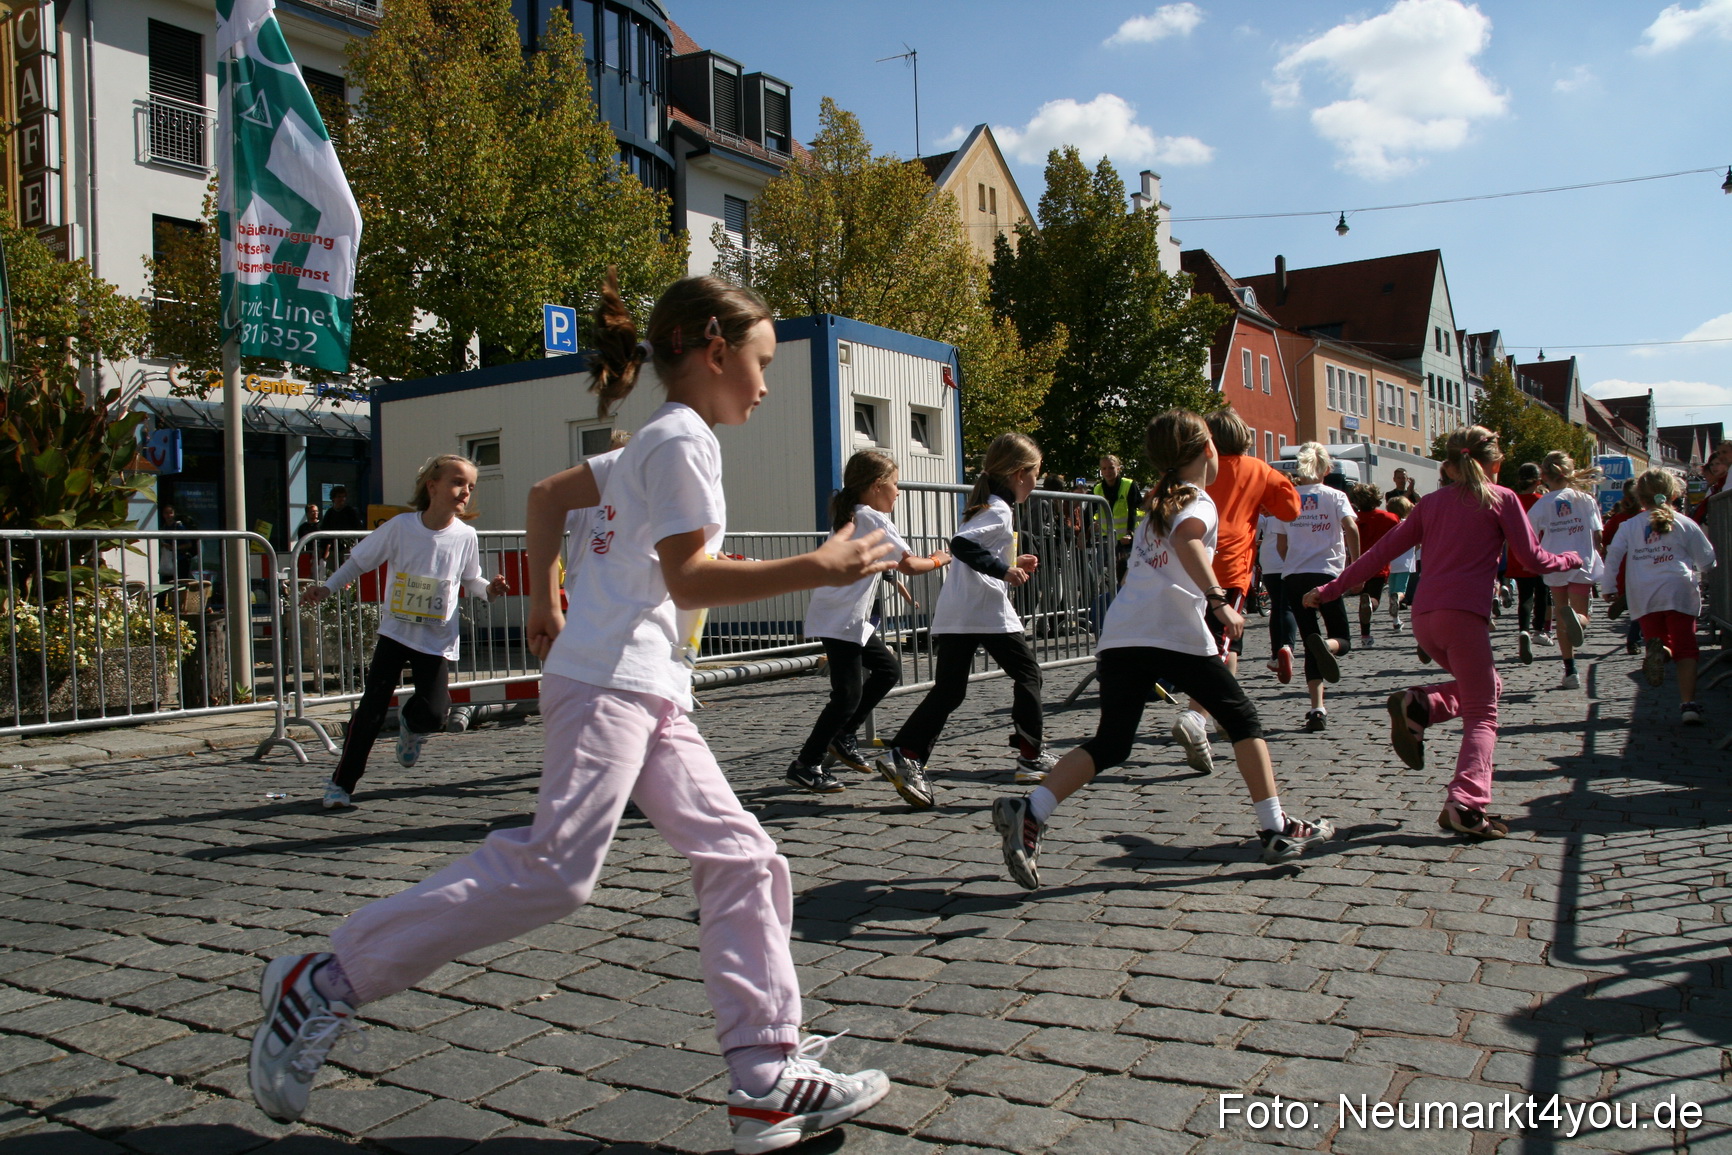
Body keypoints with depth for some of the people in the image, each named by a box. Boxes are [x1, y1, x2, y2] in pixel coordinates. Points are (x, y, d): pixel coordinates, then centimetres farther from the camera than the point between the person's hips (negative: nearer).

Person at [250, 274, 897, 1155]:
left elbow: (548, 493, 31)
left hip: (650, 694, 10)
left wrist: (544, 605, 31)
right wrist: (816, 569, -15)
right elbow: (687, 578, -15)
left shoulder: (651, 444, 23)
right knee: (555, 867, -16)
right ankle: (325, 982, -3)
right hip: (609, 681, -10)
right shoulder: (683, 437, -7)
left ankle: (768, 1080, 5)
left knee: (741, 858, 3)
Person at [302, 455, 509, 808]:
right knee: (371, 710, -5)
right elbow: (359, 560, 1)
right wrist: (326, 588, -5)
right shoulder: (400, 527, -10)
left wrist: (489, 589, -13)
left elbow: (470, 580, 7)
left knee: (433, 714, -10)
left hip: (438, 641, 1)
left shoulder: (465, 536, -6)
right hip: (395, 633, -1)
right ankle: (341, 782, 10)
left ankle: (411, 726, 29)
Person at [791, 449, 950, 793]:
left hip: (851, 619, 10)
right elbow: (909, 565, -12)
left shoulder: (850, 517, 16)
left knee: (888, 669, 18)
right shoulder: (875, 520, -12)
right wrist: (938, 560, 5)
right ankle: (805, 765, -3)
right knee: (848, 695, -8)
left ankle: (842, 737, 22)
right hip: (839, 620, -10)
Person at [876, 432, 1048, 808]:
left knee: (948, 690, 3)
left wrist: (1013, 565, 24)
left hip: (954, 616, 8)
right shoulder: (999, 511, -8)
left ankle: (906, 756, -10)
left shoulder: (986, 507, 21)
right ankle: (1031, 757, 12)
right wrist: (1004, 569, -21)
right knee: (1027, 675, 9)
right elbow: (961, 544, -23)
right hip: (988, 611, -8)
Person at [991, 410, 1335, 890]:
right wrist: (1219, 599, -26)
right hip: (1176, 635, -6)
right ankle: (1277, 830, 15)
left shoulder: (1157, 502, 26)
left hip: (1121, 634, 6)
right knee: (1243, 720, 13)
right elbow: (1186, 539, -19)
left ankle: (1029, 810, -14)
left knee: (1110, 745, 6)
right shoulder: (1199, 501, 4)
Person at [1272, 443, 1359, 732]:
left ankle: (1317, 709, -4)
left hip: (1293, 578, 3)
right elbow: (1351, 528, -12)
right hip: (1326, 574, -2)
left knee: (1310, 642, 9)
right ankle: (1325, 644, -28)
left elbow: (1281, 544, 11)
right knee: (1342, 639, 11)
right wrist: (1356, 563, -1)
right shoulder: (1335, 496, 5)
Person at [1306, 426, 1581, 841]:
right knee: (1481, 714, 2)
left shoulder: (1432, 501, 18)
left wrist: (1330, 589, 18)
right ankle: (1465, 805, -15)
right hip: (1464, 614, -5)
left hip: (1423, 617, 5)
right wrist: (1569, 560, 28)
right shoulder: (1501, 498, 7)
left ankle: (1418, 705, 0)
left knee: (1487, 685, 26)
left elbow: (1382, 551, 15)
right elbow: (1534, 560, 7)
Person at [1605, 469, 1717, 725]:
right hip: (1679, 591, -1)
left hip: (1643, 596, 1)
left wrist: (1610, 587, 8)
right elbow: (1707, 560, 10)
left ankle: (1657, 650, -25)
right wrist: (1696, 572, 32)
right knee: (1685, 648, 2)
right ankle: (1688, 703, -10)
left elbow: (1613, 556, 0)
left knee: (1657, 638, 14)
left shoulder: (1629, 526, 7)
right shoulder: (1685, 524, 6)